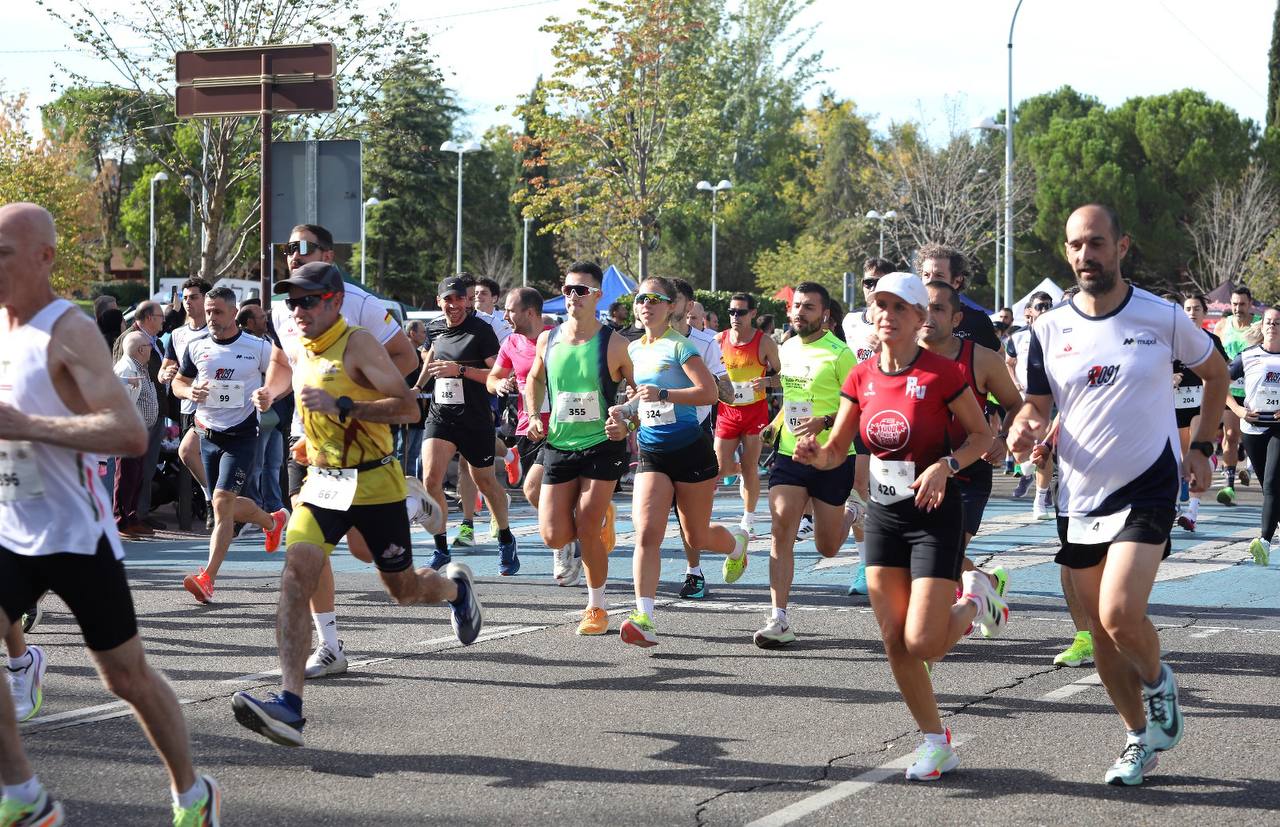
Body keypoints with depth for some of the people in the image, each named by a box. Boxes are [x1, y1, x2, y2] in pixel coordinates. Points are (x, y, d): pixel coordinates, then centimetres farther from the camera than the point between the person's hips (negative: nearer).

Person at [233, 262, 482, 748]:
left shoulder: (358, 344, -13)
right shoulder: (301, 354, 9)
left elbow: (408, 407, -21)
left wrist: (342, 406, -27)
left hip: (374, 484, -5)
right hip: (322, 484, 5)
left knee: (404, 590, 10)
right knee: (295, 577, -18)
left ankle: (456, 586, 48)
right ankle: (289, 704, -25)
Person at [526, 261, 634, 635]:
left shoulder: (613, 344, -10)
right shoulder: (548, 340, 1)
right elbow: (535, 379, 20)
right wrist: (534, 416, 6)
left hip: (602, 446, -4)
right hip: (558, 446, 4)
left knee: (587, 531, -9)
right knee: (553, 536, -3)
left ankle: (597, 607, 11)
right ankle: (601, 516, 31)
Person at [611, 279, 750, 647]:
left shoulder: (678, 345, -10)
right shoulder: (634, 350, 10)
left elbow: (709, 392, -20)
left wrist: (663, 395, -29)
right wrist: (624, 415, 6)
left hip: (690, 451, -4)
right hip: (651, 454, 5)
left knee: (696, 537, 10)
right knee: (646, 533, -14)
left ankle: (736, 542, 46)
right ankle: (644, 618, -19)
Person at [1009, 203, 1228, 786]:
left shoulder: (1162, 317, -5)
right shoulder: (1050, 328, 1)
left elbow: (1215, 374, 11)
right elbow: (1037, 404, 8)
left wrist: (1201, 446, 6)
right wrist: (1026, 427, -15)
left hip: (1145, 491, -4)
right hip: (1078, 496, 4)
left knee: (1119, 614, -20)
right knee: (1100, 630, 8)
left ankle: (1158, 682, 12)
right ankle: (1140, 737, 26)